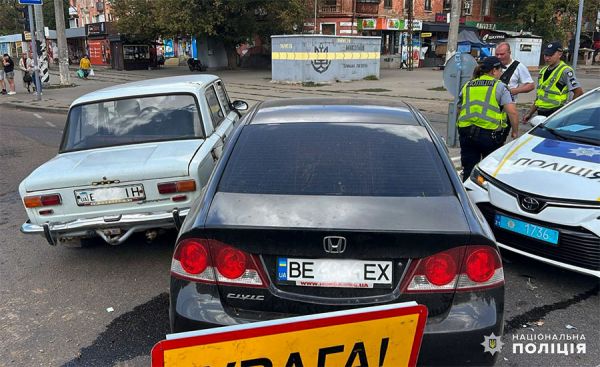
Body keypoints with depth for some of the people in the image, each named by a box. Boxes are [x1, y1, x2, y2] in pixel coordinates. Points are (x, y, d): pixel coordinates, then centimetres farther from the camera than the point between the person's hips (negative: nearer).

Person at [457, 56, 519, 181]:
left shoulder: (467, 86, 16)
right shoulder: (499, 86, 2)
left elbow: (459, 109, 21)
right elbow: (512, 112, -6)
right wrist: (515, 131, 5)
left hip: (466, 132, 4)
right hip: (490, 133, -4)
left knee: (468, 170, 8)